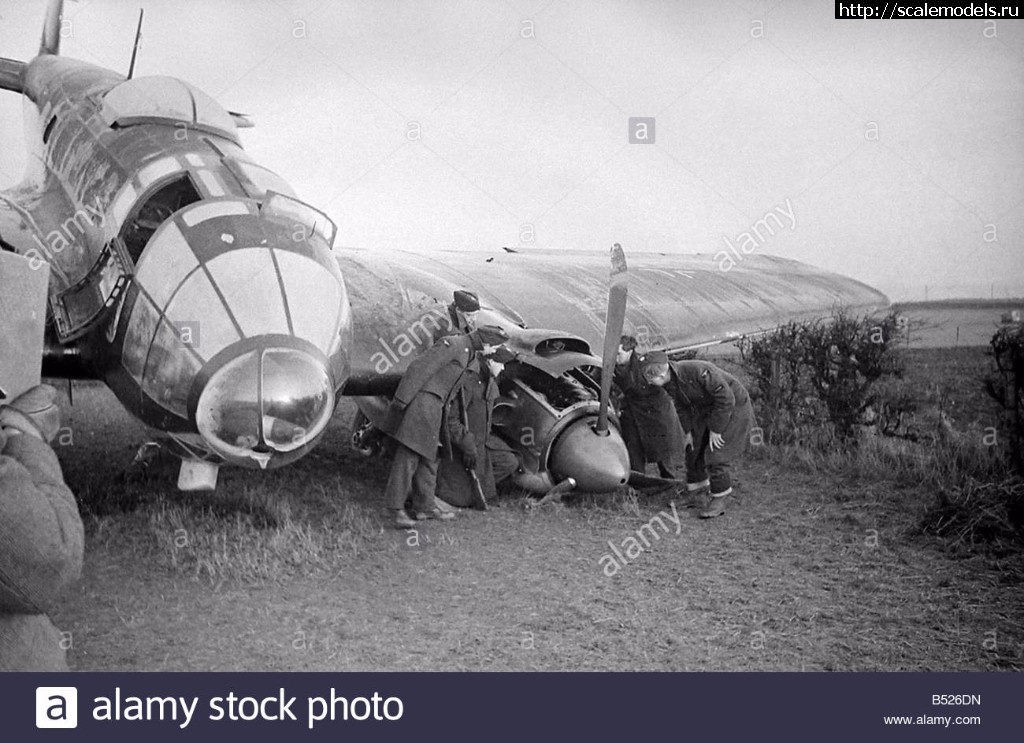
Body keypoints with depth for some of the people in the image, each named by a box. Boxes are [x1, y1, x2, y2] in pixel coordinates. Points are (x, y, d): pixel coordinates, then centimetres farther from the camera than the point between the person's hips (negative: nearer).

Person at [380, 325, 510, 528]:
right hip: (421, 402, -10)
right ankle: (397, 509, -11)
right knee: (408, 456, -10)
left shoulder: (467, 353, 18)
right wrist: (402, 401, -21)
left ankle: (425, 506, 20)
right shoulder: (451, 344, -12)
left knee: (429, 458, 13)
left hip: (435, 408, 10)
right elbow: (420, 368, -18)